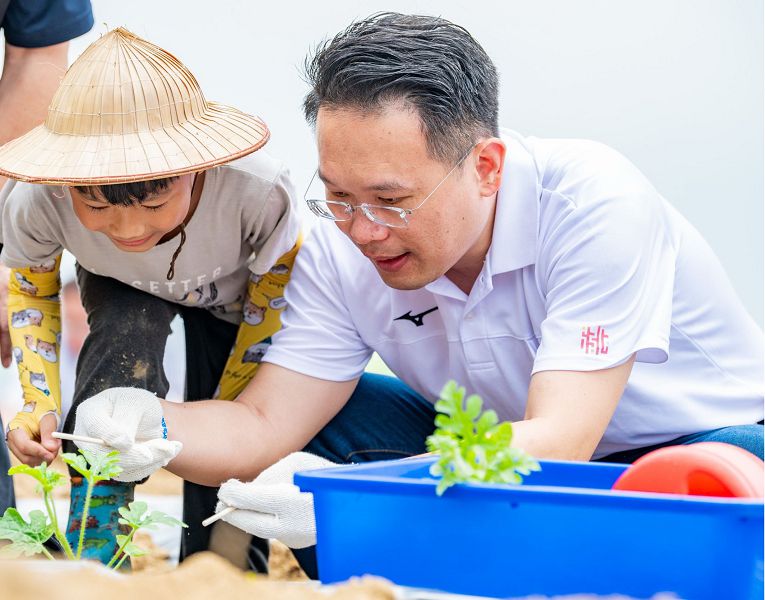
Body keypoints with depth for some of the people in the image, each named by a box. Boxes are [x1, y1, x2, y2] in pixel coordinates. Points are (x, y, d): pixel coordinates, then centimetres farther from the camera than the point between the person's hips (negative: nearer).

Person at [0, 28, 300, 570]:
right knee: (128, 331, -32)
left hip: (230, 292, 0)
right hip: (121, 293, 0)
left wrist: (229, 406, -11)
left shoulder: (258, 190, -43)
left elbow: (275, 286, -20)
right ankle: (91, 548, -25)